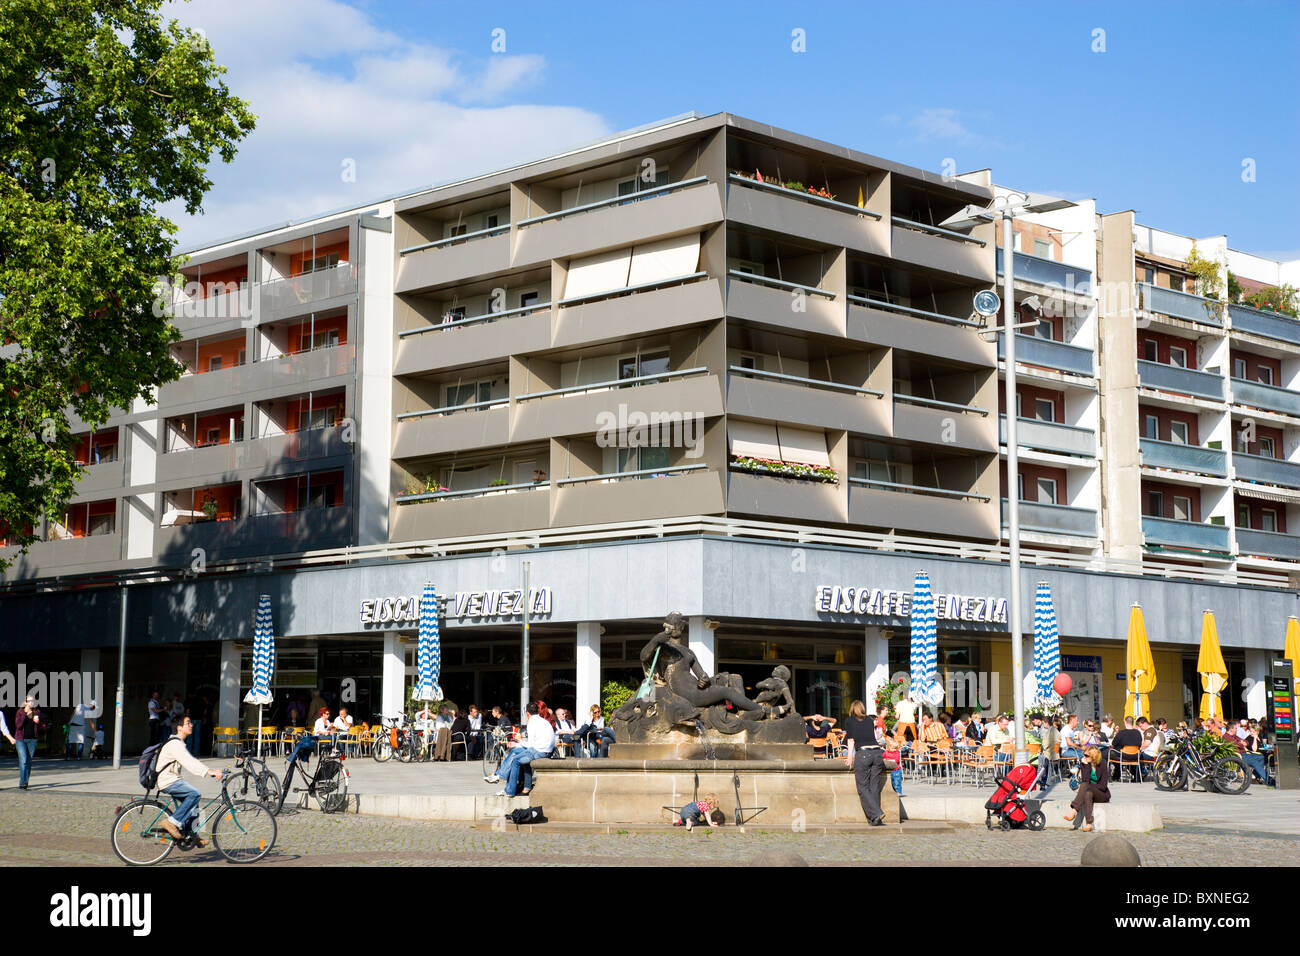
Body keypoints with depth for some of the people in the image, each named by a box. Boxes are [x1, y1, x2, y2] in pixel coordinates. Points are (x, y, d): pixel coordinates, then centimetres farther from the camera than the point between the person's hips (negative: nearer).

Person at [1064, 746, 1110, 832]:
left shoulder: (1102, 765, -9)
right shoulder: (1086, 764, 1)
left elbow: (1103, 786, -13)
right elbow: (1085, 780, -15)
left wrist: (1084, 786, -16)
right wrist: (1086, 765, -19)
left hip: (1102, 795, -3)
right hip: (1089, 792, 3)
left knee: (1085, 786, -33)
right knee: (1087, 794, -35)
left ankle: (1073, 811, -39)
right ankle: (1089, 823, -42)